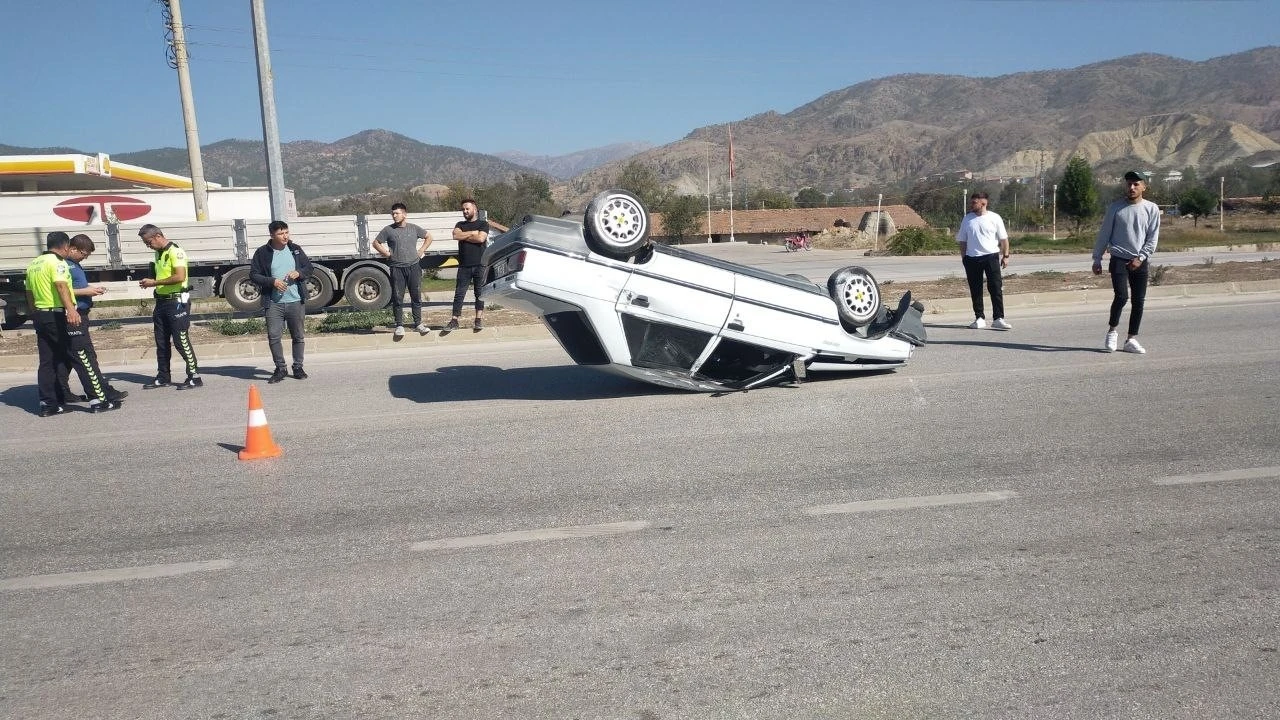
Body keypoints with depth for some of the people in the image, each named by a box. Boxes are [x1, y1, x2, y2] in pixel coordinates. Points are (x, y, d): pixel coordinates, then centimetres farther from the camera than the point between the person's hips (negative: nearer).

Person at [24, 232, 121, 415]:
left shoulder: (33, 264, 17)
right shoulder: (57, 262, -9)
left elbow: (29, 294, 21)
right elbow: (61, 285, -25)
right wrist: (71, 310, -37)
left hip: (40, 316, 9)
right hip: (59, 316, -9)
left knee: (47, 362, 11)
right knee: (83, 359, -6)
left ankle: (48, 404, 12)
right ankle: (99, 399, -6)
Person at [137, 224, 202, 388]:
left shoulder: (175, 251, -12)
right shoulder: (158, 253, 16)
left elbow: (180, 277, -24)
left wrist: (155, 282, -18)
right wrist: (149, 282, 8)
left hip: (176, 302, -9)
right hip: (162, 301, 9)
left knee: (181, 340, -8)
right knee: (161, 342, 12)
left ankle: (195, 377, -2)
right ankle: (163, 377, 20)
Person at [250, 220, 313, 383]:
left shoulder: (295, 249, 8)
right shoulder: (262, 253, 1)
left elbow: (309, 268, 14)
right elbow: (254, 275, 1)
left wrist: (299, 273, -7)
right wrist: (273, 281, -13)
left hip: (296, 302, 2)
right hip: (273, 303, -2)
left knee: (298, 337, 7)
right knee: (273, 337, -4)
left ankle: (298, 367, 20)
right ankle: (280, 369, 10)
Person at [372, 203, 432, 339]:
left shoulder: (413, 228, 6)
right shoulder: (388, 230, 1)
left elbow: (428, 237, 19)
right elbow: (376, 243, 9)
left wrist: (421, 251, 8)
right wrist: (387, 253, 0)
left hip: (414, 267, 1)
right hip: (397, 269, -1)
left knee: (416, 297, 6)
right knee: (397, 299, 0)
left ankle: (419, 324, 15)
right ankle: (399, 326, 7)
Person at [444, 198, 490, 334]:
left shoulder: (483, 224, 5)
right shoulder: (460, 225, 16)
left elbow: (481, 238, -13)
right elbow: (456, 235, -4)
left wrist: (464, 236, -4)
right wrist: (472, 233, -7)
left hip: (479, 265, -3)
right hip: (464, 266, 3)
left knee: (479, 293, 4)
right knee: (459, 294, 0)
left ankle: (479, 320, 10)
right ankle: (454, 321, 1)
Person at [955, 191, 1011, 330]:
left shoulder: (994, 218, 1)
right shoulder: (967, 219, 9)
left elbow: (1003, 239, 5)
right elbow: (962, 240, 13)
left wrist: (1005, 256, 0)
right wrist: (964, 257, 7)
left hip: (991, 256, -2)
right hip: (972, 258, 3)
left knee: (996, 287, -6)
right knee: (975, 290, 5)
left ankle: (998, 318, -4)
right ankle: (980, 318, 14)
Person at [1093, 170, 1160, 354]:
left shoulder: (1152, 209, 4)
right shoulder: (1115, 208, 2)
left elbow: (1153, 238, 3)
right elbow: (1104, 235, 5)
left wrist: (1140, 258, -9)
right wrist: (1097, 259, 3)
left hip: (1140, 262, 2)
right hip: (1119, 259, -2)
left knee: (1139, 301, 2)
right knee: (1121, 296, -16)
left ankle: (1131, 340, 11)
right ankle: (1112, 330, 7)